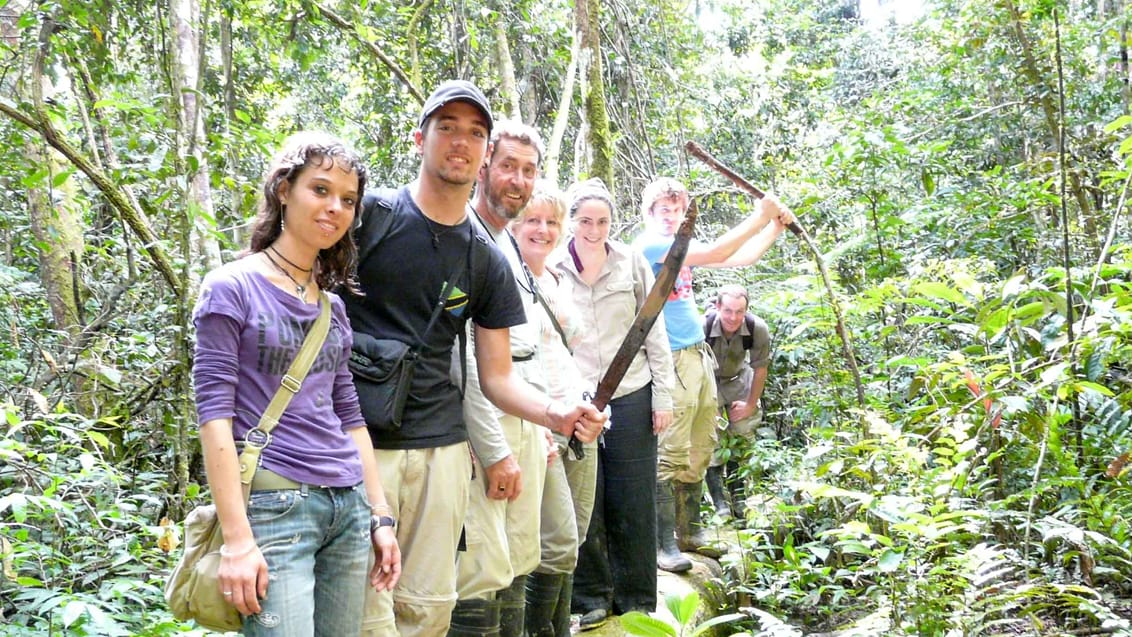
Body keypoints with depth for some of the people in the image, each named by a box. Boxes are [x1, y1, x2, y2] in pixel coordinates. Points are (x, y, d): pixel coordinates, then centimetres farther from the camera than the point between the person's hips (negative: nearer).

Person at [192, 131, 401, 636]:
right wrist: (237, 540, -16)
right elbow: (214, 413, -10)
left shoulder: (333, 306, 13)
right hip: (274, 506, -6)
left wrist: (380, 516, 14)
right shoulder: (232, 288, -5)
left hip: (349, 505, 6)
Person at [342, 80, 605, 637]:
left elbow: (497, 377, 11)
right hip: (358, 441, -4)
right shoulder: (368, 215, -3)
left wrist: (557, 414, -8)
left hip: (441, 447, 4)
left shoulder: (487, 261, 8)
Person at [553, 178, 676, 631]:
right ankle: (592, 597, 21)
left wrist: (663, 396, 1)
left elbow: (654, 334, 4)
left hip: (631, 397, 0)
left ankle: (637, 600, 21)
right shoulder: (551, 270, 0)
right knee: (585, 505, 6)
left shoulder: (632, 264, 1)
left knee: (633, 504, 7)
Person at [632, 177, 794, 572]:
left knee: (700, 453, 12)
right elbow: (716, 253, -18)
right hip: (673, 361, -9)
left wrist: (776, 227, 7)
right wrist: (760, 217, -14)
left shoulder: (681, 247, 18)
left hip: (700, 357, 9)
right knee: (673, 455, -11)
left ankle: (690, 532, 21)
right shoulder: (649, 245, -9)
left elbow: (740, 258, 18)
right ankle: (664, 544, -7)